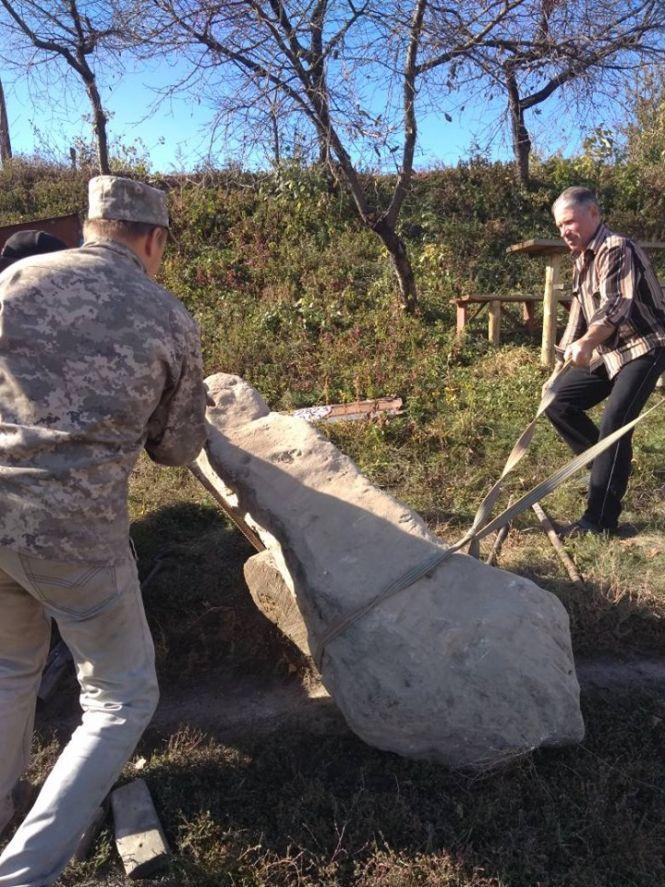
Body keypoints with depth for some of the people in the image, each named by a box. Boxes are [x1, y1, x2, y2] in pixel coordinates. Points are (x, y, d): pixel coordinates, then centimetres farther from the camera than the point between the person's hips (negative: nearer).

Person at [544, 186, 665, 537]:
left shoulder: (617, 250, -18)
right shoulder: (582, 260, 11)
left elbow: (616, 305, -33)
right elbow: (580, 310, 20)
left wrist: (586, 343, -50)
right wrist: (566, 350, 19)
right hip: (607, 352, 9)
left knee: (613, 424, -19)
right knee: (557, 401, 2)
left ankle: (600, 520, -13)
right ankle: (610, 463, 15)